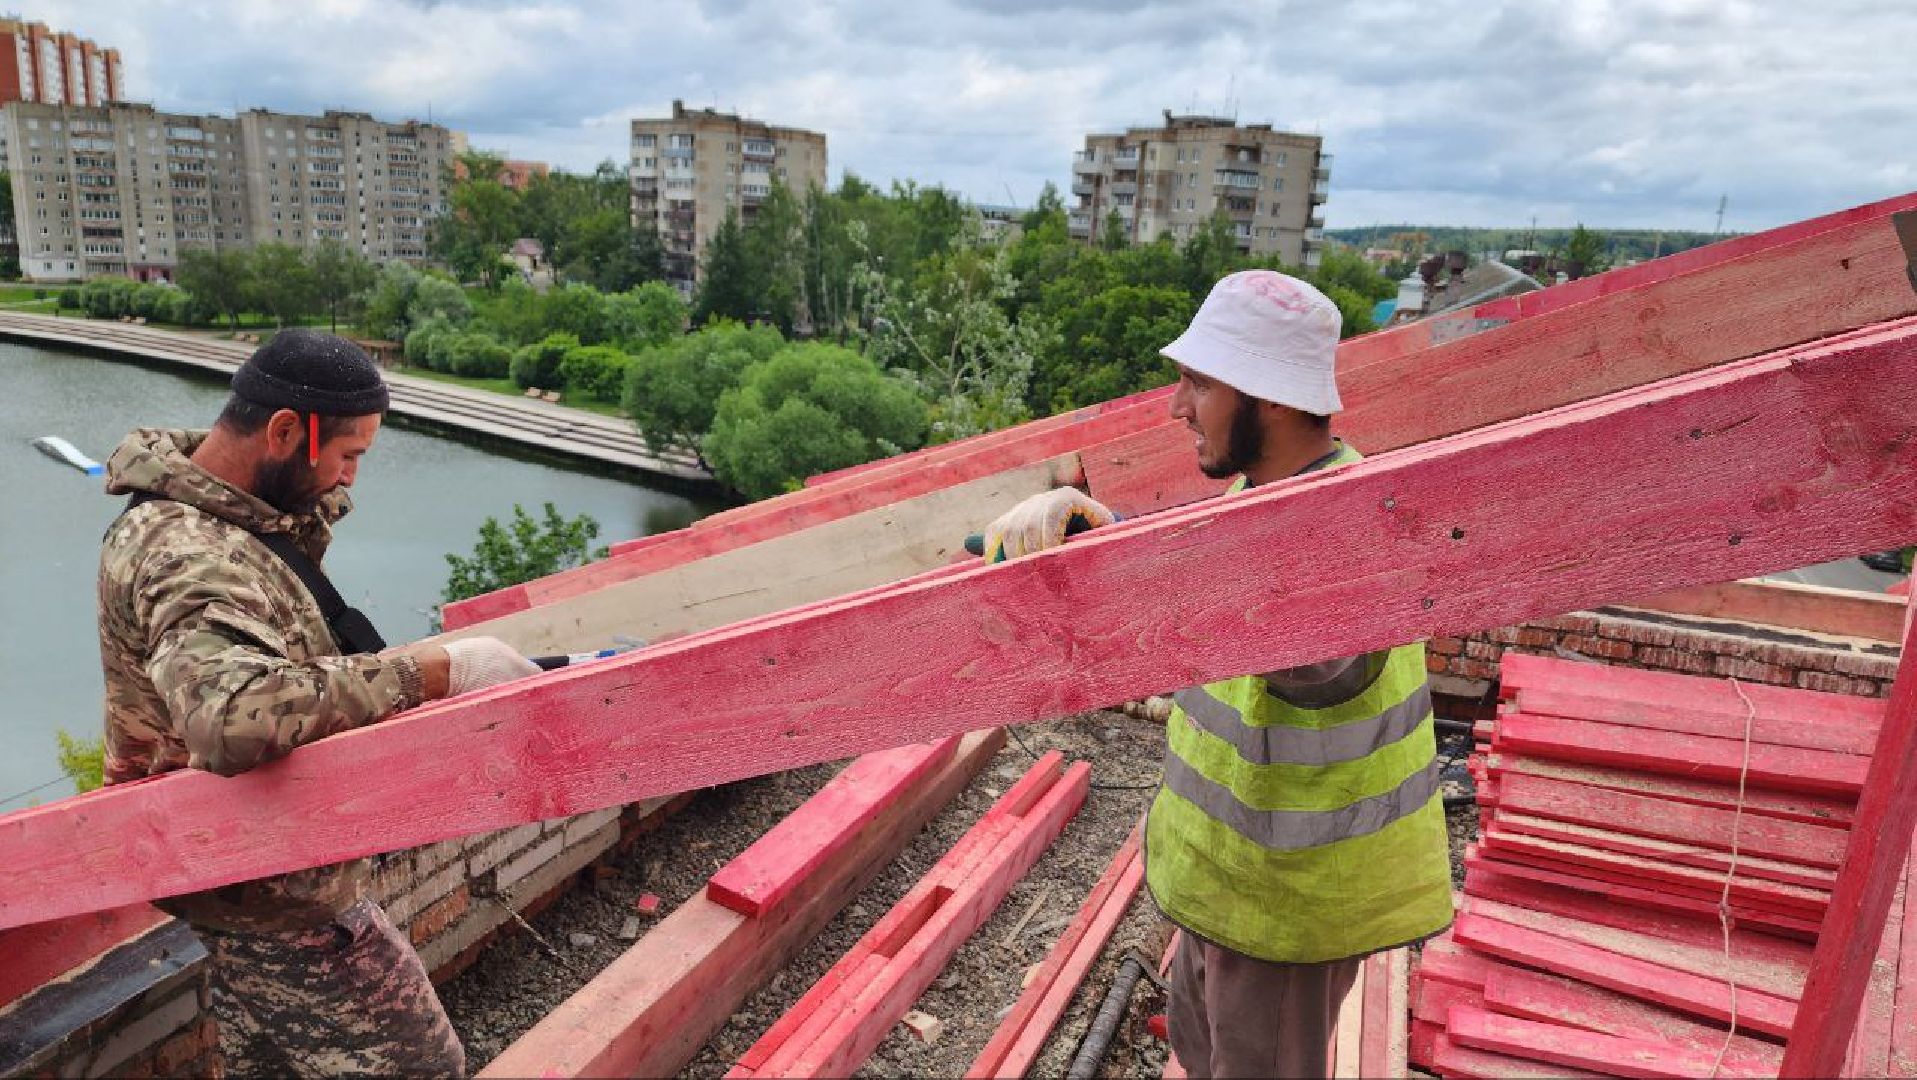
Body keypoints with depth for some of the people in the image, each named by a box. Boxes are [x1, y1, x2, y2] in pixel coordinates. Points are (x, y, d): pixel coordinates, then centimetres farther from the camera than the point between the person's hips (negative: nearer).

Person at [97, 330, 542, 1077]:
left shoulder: (190, 511, 1)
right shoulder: (191, 560, -31)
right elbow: (238, 716, -48)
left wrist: (317, 503, 0)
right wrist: (433, 672, -44)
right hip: (272, 897, -10)